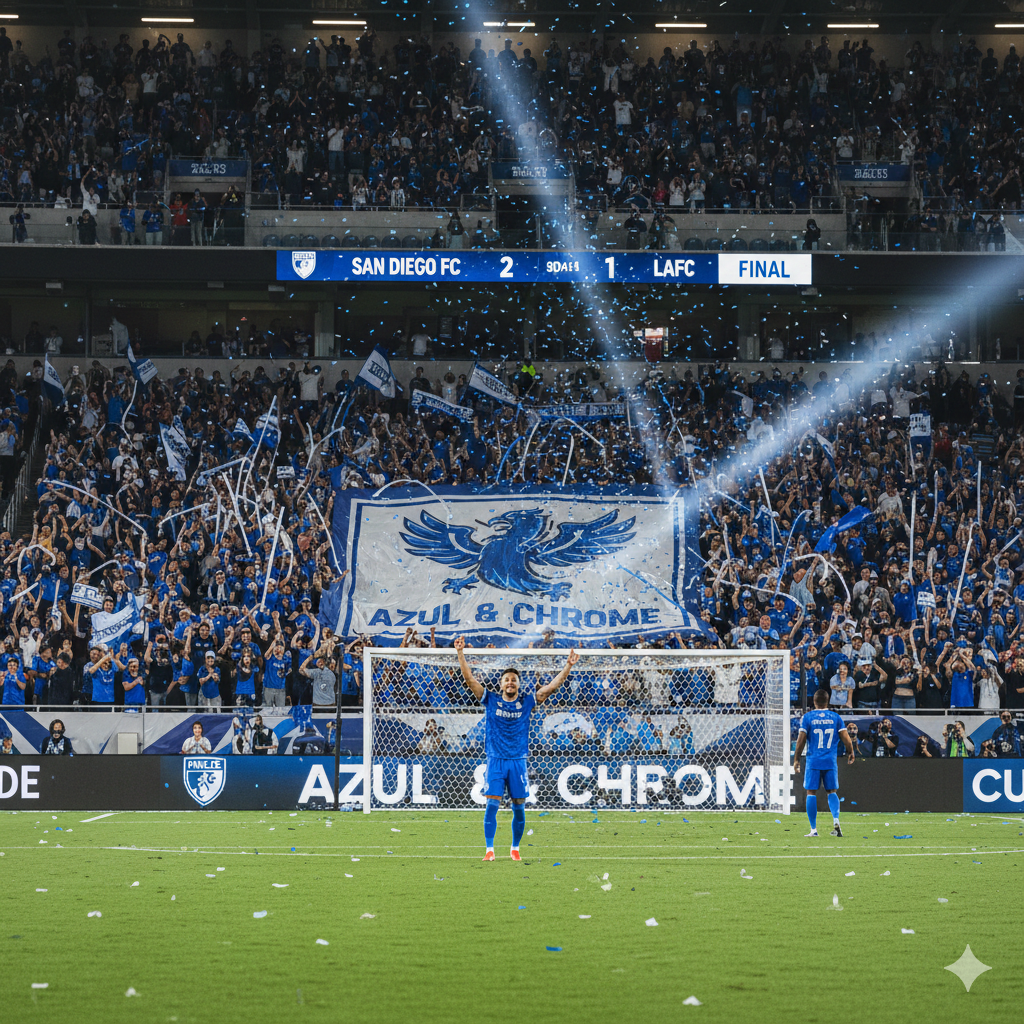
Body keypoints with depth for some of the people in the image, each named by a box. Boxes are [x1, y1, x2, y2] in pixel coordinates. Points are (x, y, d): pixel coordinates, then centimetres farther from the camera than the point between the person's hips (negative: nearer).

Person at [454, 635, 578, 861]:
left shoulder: (527, 702, 7)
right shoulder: (490, 700, 4)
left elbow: (552, 686, 5)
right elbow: (469, 678, 0)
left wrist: (568, 666, -3)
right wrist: (460, 654, -9)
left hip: (518, 761, 1)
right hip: (495, 760, -1)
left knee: (518, 807, 3)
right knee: (492, 804, -9)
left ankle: (515, 848, 17)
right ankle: (489, 849, -6)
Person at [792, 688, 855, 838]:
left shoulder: (807, 717, -1)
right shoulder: (835, 717, 4)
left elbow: (801, 740, -4)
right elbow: (846, 739, 2)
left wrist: (796, 760, 5)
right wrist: (850, 754, 19)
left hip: (813, 762, -2)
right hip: (831, 762, 2)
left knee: (811, 793, 4)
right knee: (832, 792, 11)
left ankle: (813, 829, 1)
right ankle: (836, 820, -13)